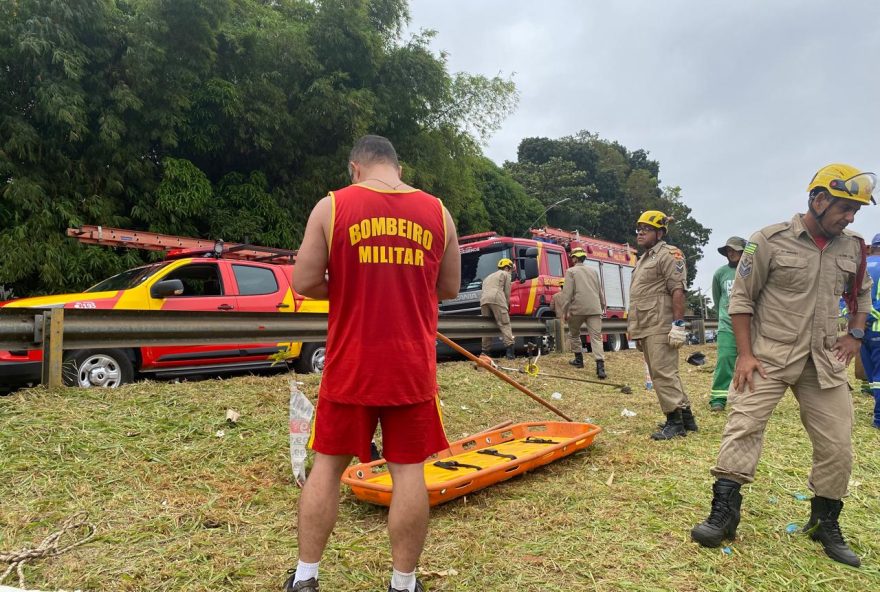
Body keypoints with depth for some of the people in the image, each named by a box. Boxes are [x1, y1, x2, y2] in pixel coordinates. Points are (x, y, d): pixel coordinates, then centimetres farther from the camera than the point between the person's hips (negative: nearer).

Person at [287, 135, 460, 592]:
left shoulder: (332, 206, -3)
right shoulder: (437, 212, 3)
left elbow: (304, 283, -4)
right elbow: (449, 288, 10)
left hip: (350, 365, -1)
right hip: (413, 366, 1)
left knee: (328, 464, 13)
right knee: (409, 469, 9)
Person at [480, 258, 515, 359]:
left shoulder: (488, 276, 39)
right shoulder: (505, 274, 20)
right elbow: (507, 293, 11)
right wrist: (506, 307, 19)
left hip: (483, 300, 6)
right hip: (496, 299, -6)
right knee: (505, 324, -10)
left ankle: (485, 352, 5)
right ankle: (509, 349, -23)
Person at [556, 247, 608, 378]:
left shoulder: (571, 271, 2)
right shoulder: (593, 271, 16)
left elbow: (567, 292, -7)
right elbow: (600, 291, 19)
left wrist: (565, 311, -5)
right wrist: (602, 307, 28)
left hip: (577, 309, -3)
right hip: (594, 309, 3)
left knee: (574, 334, 20)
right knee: (596, 337, -4)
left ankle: (579, 359, 28)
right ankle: (600, 367, -18)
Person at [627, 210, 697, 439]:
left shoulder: (668, 255, -5)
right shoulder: (643, 259, 24)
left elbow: (678, 290, -15)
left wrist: (678, 324, -22)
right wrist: (637, 332, 24)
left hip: (660, 329, -10)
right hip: (646, 329, 10)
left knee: (664, 373, -9)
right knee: (660, 374, 13)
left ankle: (675, 422, -1)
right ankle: (686, 417, 22)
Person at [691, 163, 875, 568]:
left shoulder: (852, 248, 6)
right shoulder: (770, 241, -9)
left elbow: (862, 293, 25)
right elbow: (741, 298, -6)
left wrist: (855, 335, 10)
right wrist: (745, 354, -12)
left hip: (825, 361, 5)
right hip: (769, 356, -4)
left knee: (837, 445, 7)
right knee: (742, 428, -11)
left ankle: (825, 524, 25)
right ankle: (724, 514, -2)